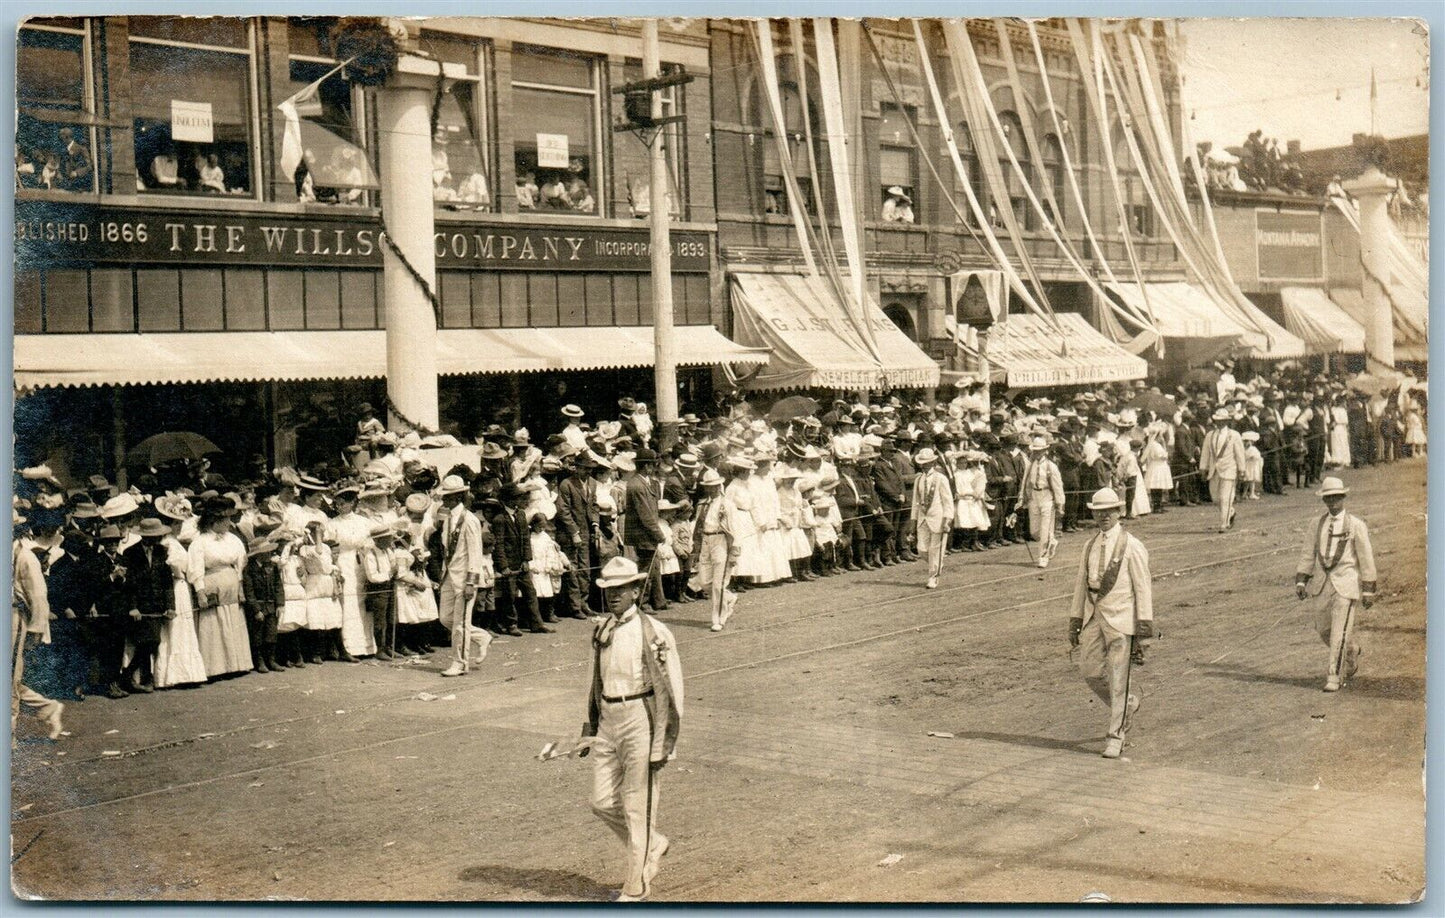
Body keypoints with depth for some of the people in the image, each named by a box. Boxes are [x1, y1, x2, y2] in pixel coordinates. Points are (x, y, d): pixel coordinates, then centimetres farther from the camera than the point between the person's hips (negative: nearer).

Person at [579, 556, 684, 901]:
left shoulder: (653, 633, -12)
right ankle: (654, 845, 33)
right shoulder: (602, 632, 8)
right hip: (608, 722, 7)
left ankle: (636, 887, 16)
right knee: (602, 802, 9)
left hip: (639, 721, -7)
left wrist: (662, 745, -13)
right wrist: (590, 729, 20)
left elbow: (670, 691, -12)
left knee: (637, 807, 2)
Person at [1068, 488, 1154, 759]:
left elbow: (1143, 586, -6)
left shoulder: (1132, 547, -5)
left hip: (1120, 617, -6)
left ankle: (1116, 738, 3)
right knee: (1090, 670, 5)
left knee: (1118, 678, -4)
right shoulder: (1090, 546, 13)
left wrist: (1145, 623, -11)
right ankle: (1128, 702, 31)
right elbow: (1081, 584, 17)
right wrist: (1074, 621, 15)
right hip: (1094, 616, 6)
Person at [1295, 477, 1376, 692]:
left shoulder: (1356, 525, -3)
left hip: (1347, 583, -5)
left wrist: (1369, 590, -5)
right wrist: (1300, 582, -2)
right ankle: (1351, 654, 40)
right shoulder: (1317, 525, 9)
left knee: (1340, 631, -9)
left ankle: (1334, 677, -3)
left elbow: (1366, 558, -3)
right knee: (1324, 629, 12)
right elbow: (1307, 555, 9)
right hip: (1324, 583, 5)